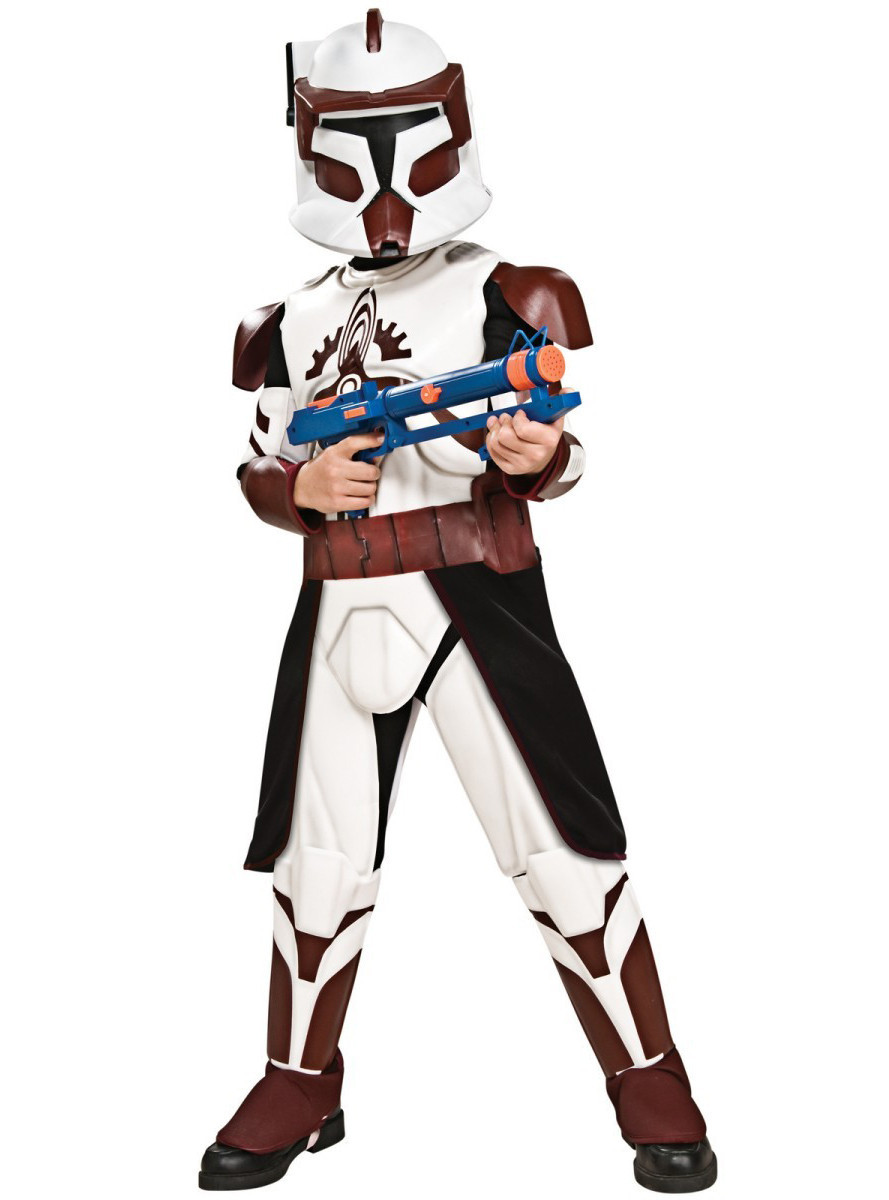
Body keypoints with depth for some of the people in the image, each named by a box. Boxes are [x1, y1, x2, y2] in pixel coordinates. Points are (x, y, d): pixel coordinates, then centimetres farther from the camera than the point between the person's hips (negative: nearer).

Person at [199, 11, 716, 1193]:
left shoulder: (503, 295, 0)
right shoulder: (295, 322, 11)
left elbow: (554, 447, -4)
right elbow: (258, 470, 12)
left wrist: (541, 452, -28)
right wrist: (302, 484, -11)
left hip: (477, 599, -3)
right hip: (339, 612, 4)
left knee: (561, 849, -1)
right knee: (319, 861, 12)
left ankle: (652, 1084, 18)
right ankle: (300, 1086, 32)